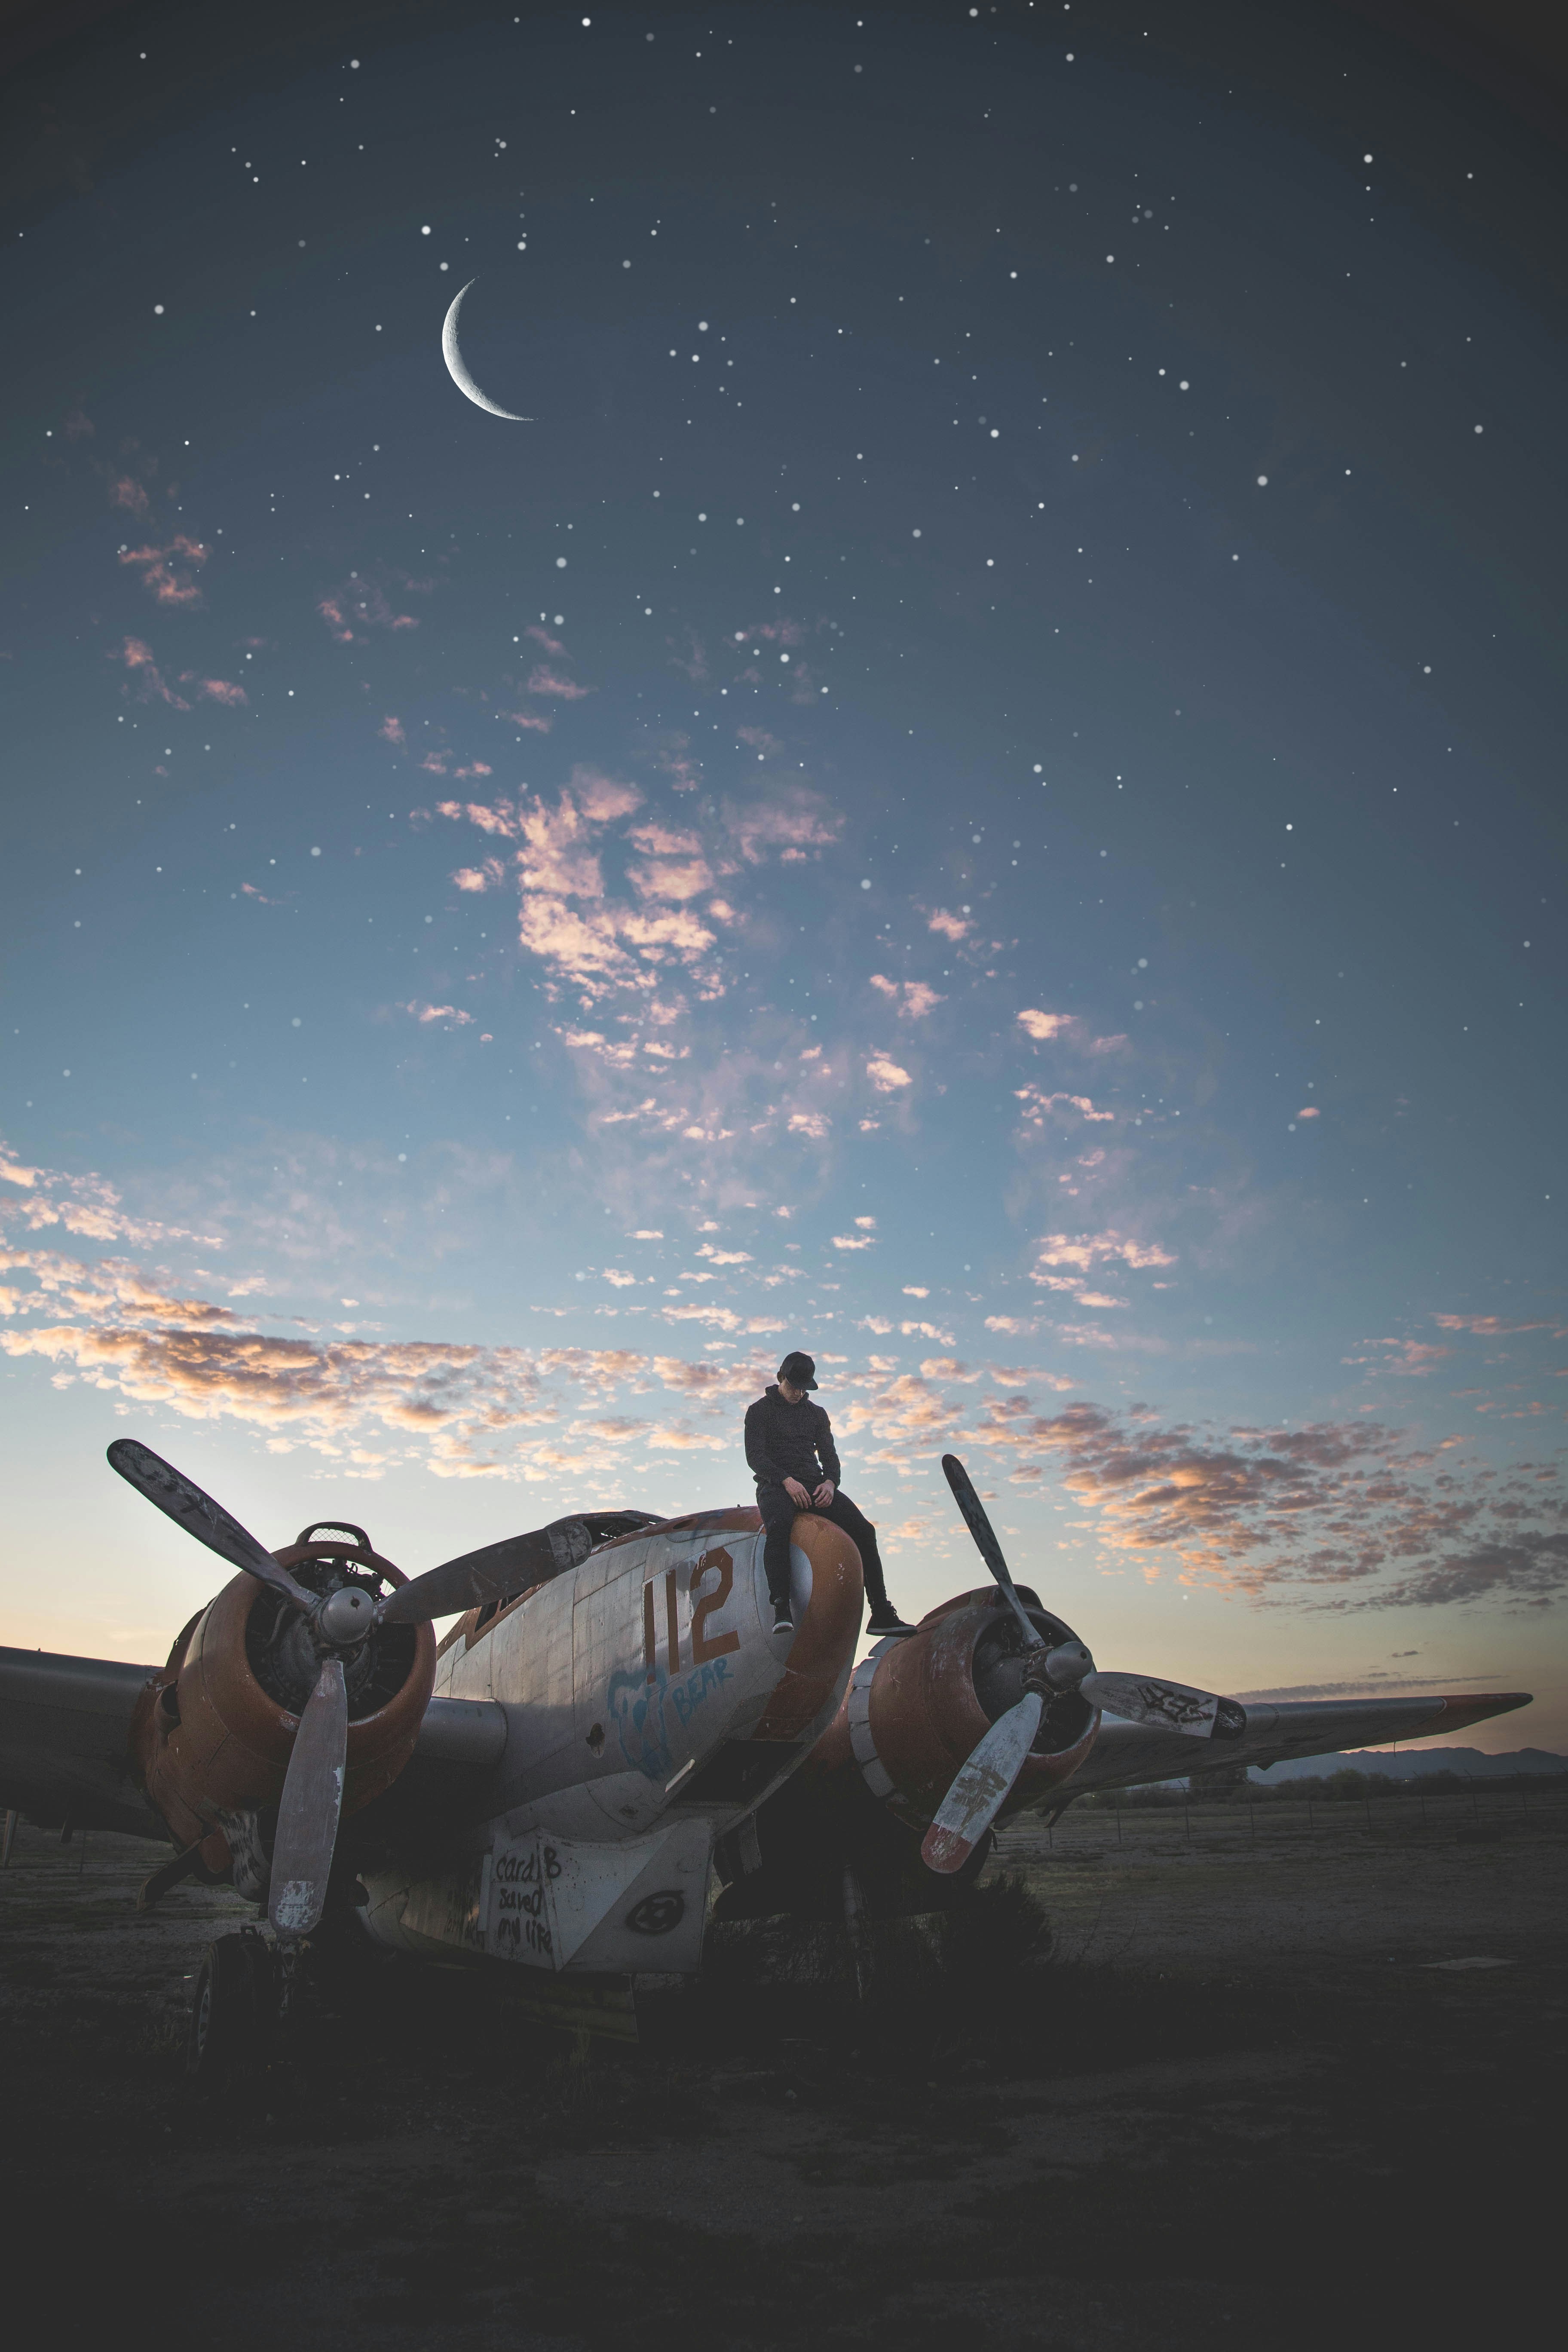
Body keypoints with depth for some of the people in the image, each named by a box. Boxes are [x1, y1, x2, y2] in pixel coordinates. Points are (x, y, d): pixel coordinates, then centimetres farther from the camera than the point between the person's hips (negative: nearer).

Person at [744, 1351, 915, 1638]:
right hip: (775, 1485, -4)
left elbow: (829, 1455, 19)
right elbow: (755, 1456, -3)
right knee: (779, 1525, -40)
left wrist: (830, 1481, -5)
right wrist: (787, 1480, -19)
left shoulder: (817, 1414, 23)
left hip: (815, 1484, 5)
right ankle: (782, 1610, -46)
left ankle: (881, 1614, -15)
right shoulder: (760, 1410, 8)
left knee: (864, 1529, -16)